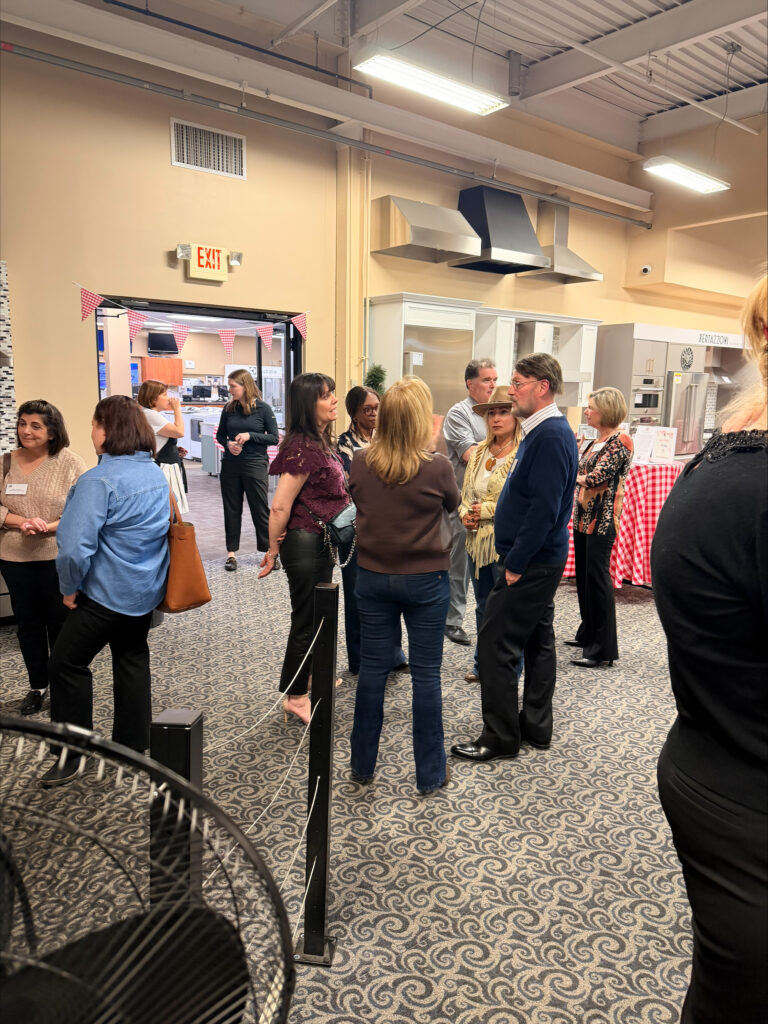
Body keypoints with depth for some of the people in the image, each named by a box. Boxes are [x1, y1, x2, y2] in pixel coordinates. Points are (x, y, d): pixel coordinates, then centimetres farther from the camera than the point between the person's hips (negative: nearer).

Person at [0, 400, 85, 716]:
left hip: (59, 556, -4)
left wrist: (49, 527, -23)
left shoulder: (69, 462, -9)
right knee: (27, 623, 15)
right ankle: (37, 686, 32)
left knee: (59, 622, 7)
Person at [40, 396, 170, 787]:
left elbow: (75, 547, -27)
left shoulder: (99, 480, -21)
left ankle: (71, 756, 16)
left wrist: (69, 588, -10)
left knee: (67, 663, 9)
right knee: (132, 660, 17)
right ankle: (133, 745, 28)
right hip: (146, 589, 8)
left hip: (107, 592, -8)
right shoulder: (156, 473, 4)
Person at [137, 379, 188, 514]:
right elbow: (179, 431, -20)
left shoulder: (155, 415, 17)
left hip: (170, 470, 10)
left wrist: (176, 450, 11)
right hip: (163, 473, -10)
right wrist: (177, 409, -8)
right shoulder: (150, 415, -15)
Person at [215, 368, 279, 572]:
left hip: (255, 465, -4)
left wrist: (250, 436, -17)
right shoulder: (229, 408, 4)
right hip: (230, 465, 4)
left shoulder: (262, 408, -6)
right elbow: (220, 435, 14)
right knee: (231, 509, 9)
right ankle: (231, 552, 20)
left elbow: (274, 438, -6)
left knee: (260, 509, 2)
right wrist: (228, 444, -8)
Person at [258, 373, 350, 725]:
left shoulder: (322, 442, 7)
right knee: (306, 617, 3)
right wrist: (274, 550, -13)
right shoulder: (303, 447, -22)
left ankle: (312, 675, 43)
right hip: (304, 542, -9)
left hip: (322, 541, 9)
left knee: (318, 613, 23)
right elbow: (280, 505, -22)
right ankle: (295, 696, 19)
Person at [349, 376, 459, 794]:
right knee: (426, 674, 8)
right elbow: (453, 505, 3)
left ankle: (363, 763, 28)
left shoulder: (360, 462, -7)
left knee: (373, 668, 14)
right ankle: (430, 773, 21)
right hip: (424, 580, -3)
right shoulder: (436, 467, -17)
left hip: (373, 576, 3)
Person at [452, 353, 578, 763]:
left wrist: (515, 563, -20)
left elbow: (544, 508, -25)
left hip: (530, 562, -11)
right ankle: (536, 726, 29)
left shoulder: (551, 436, -20)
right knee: (538, 639, 16)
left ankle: (500, 737, 8)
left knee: (496, 643, -4)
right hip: (540, 560, 11)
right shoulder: (542, 431, 13)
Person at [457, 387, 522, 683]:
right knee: (483, 607, 19)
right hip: (477, 540, 7)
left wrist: (486, 510, -15)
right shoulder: (478, 452, 11)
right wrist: (466, 514, -2)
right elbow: (465, 492, 17)